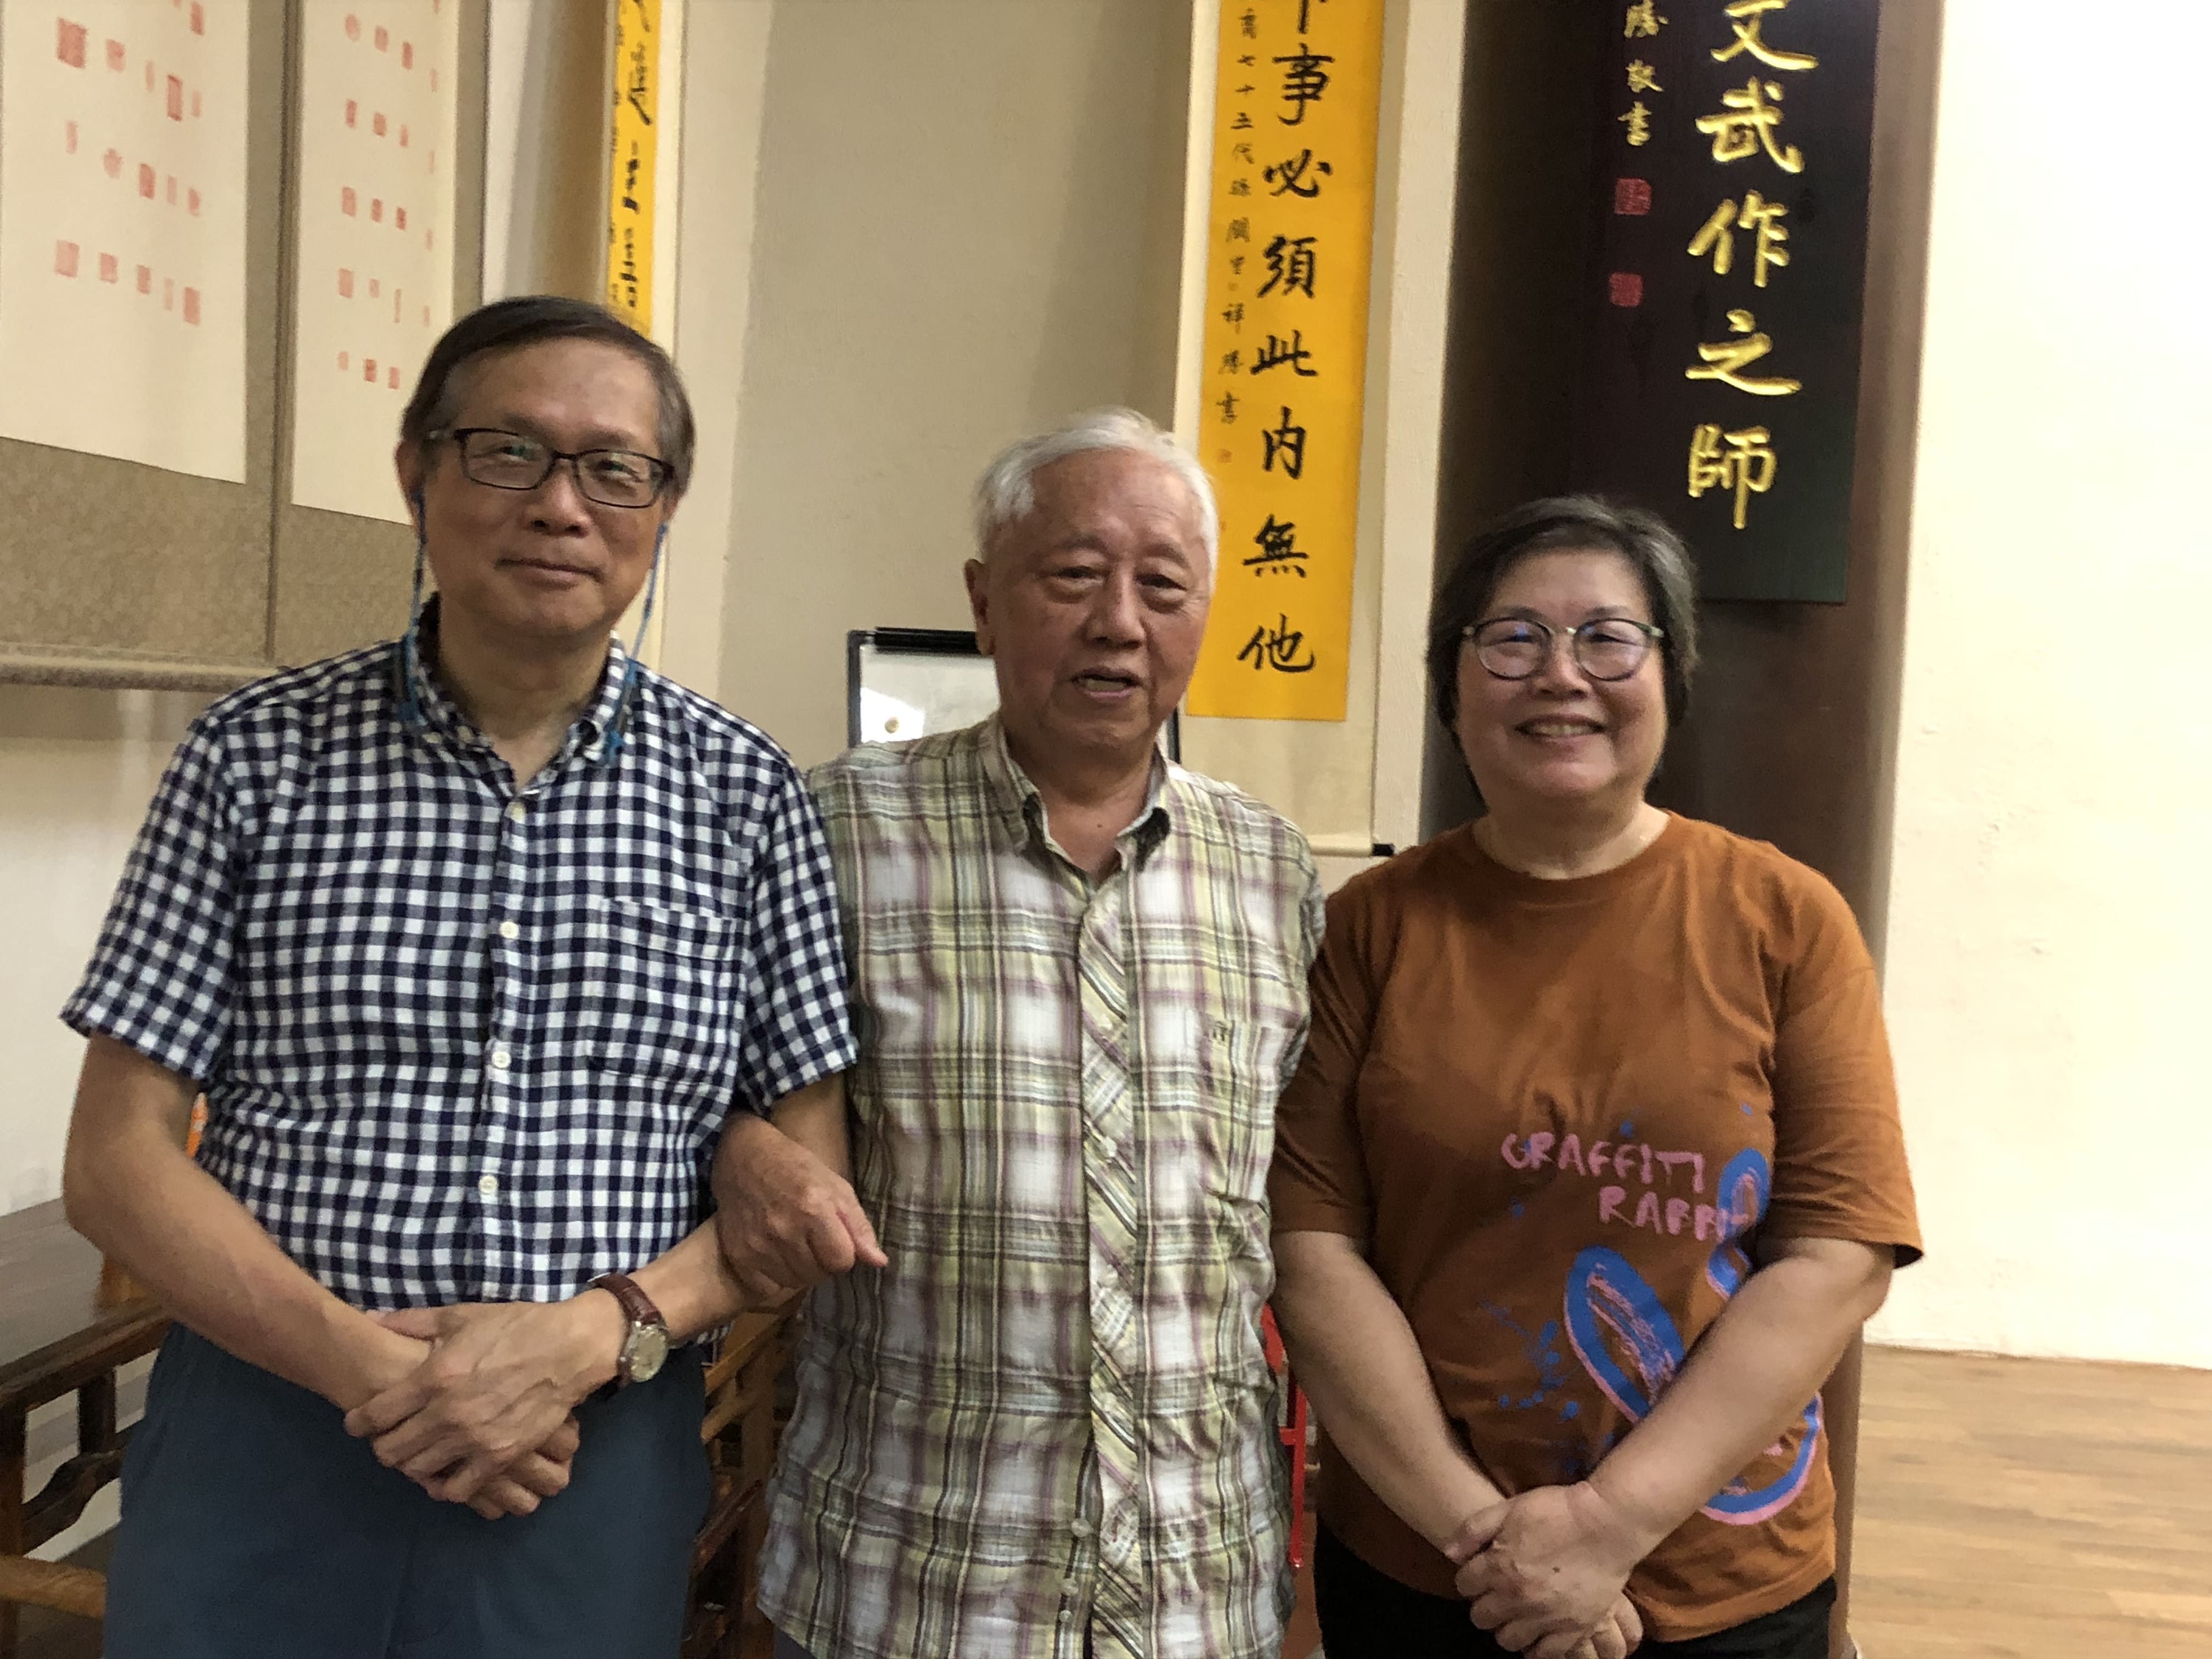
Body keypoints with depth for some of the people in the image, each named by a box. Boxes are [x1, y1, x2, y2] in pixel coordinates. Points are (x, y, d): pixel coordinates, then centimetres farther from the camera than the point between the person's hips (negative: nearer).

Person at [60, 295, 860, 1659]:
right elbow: (118, 1159, -2)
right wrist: (374, 1367, -14)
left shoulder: (745, 793, -3)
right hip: (264, 1434, 0)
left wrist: (594, 1338, -16)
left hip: (598, 1459, 0)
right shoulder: (257, 757, -3)